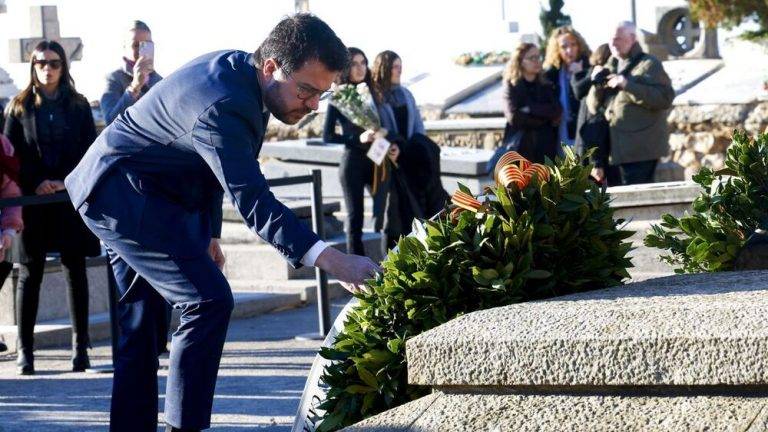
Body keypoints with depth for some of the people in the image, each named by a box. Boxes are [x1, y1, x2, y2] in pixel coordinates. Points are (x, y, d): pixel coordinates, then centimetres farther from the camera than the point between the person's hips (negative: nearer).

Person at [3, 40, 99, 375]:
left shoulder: (78, 106, 8)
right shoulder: (20, 107, 7)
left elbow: (90, 150, 4)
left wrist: (66, 182, -9)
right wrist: (35, 185, -11)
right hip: (32, 199, -1)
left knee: (75, 270, 1)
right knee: (30, 272, 0)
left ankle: (80, 347, 5)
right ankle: (24, 350, 1)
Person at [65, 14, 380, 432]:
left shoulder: (238, 69, 0)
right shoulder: (222, 106, -31)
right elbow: (252, 200, -39)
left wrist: (207, 232, 16)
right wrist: (331, 260, -47)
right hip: (127, 195, -11)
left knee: (144, 317, 16)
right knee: (208, 301, -16)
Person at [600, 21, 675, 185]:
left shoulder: (649, 64, -2)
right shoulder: (612, 67, 20)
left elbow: (666, 98, -17)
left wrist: (627, 85, -21)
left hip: (641, 149, -7)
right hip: (619, 149, 7)